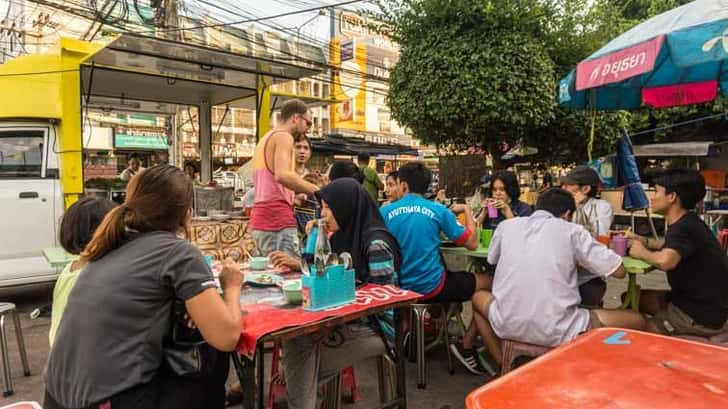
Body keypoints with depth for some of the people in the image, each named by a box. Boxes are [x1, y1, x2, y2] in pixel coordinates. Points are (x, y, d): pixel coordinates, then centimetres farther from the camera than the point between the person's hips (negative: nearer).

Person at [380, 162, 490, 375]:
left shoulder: (385, 212, -2)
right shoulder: (438, 210, -7)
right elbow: (472, 243, -1)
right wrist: (467, 210, 13)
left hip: (398, 286, 5)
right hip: (431, 288, -4)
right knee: (487, 283, 12)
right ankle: (467, 347, 11)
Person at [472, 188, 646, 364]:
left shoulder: (506, 225, 10)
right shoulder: (572, 231, 3)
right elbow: (619, 271, 7)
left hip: (507, 325, 3)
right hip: (556, 331, -2)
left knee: (478, 297, 35)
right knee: (636, 321, 18)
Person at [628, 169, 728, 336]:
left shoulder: (684, 228, -25)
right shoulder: (688, 223, 4)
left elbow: (665, 261, -45)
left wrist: (642, 252, -23)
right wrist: (646, 242, 9)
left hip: (703, 314, -9)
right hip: (695, 300, 9)